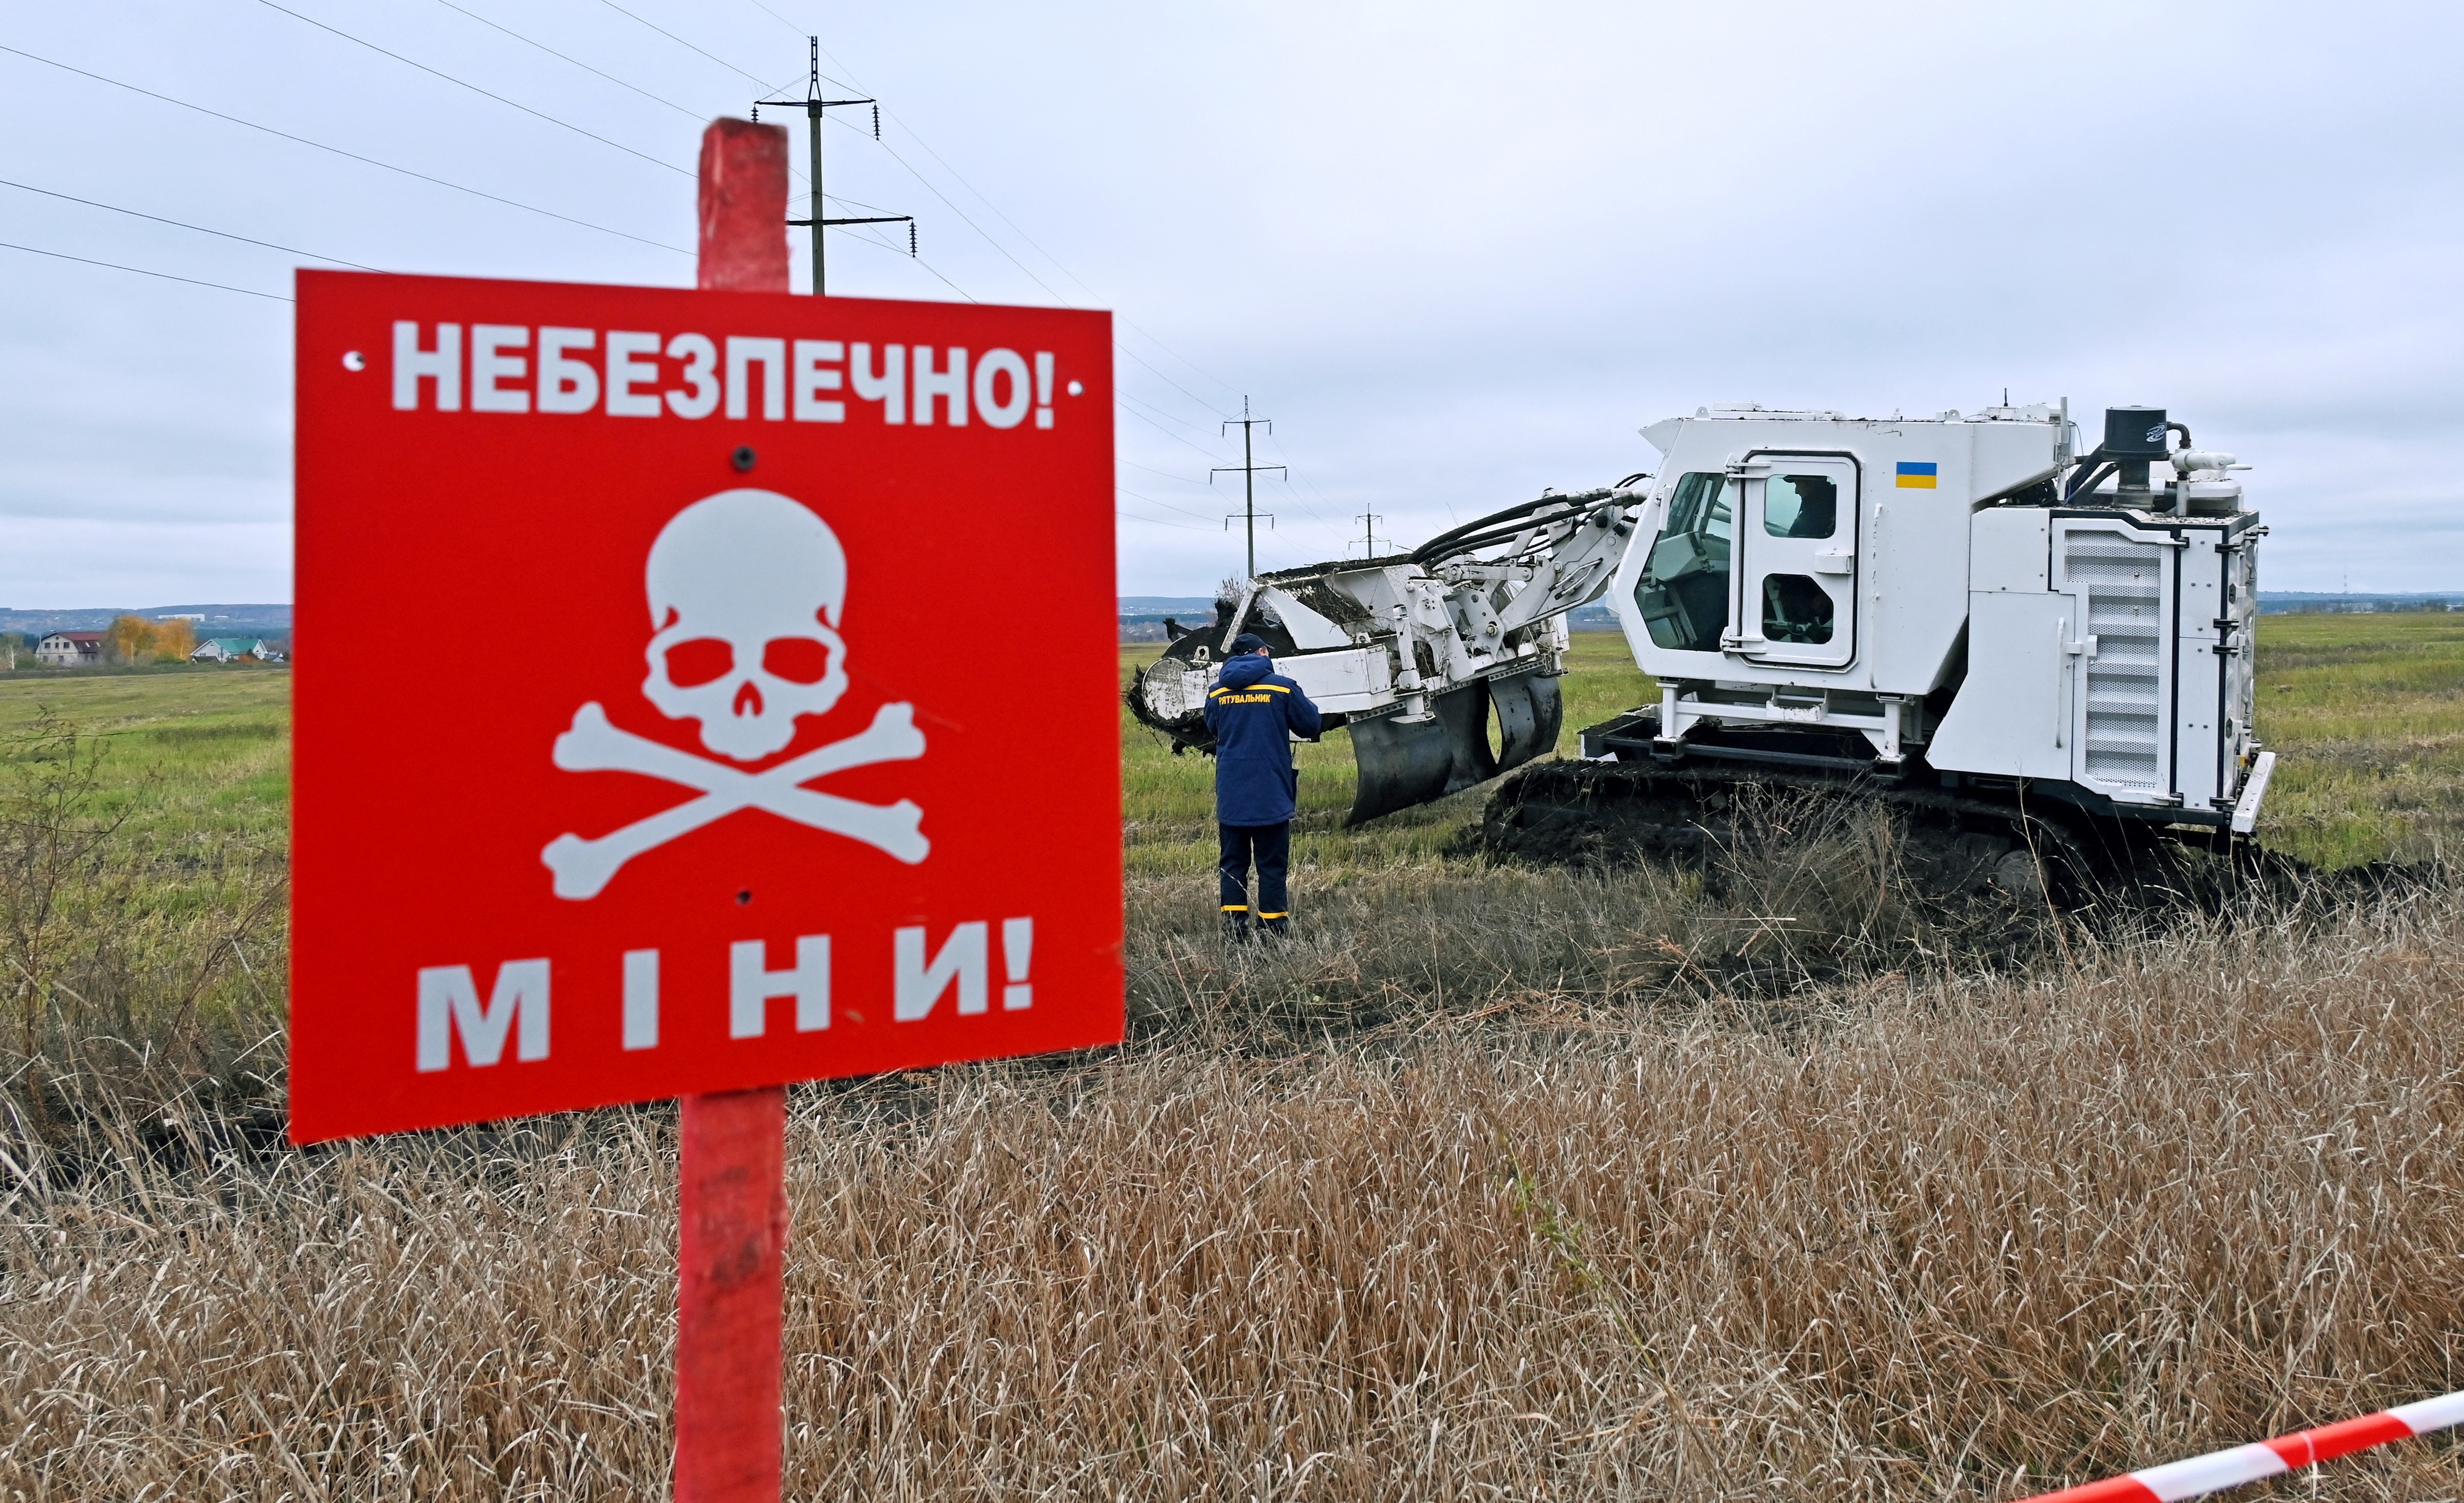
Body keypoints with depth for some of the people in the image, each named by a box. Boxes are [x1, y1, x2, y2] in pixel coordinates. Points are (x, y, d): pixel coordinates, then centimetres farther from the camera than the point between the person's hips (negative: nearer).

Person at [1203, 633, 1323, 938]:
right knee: (1272, 863, 4)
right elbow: (1313, 725, 2)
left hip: (1231, 794, 3)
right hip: (1271, 793, -3)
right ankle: (1273, 922, 5)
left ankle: (1234, 922, 6)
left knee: (1232, 861, 9)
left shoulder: (1216, 692, 4)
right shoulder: (1282, 687, -5)